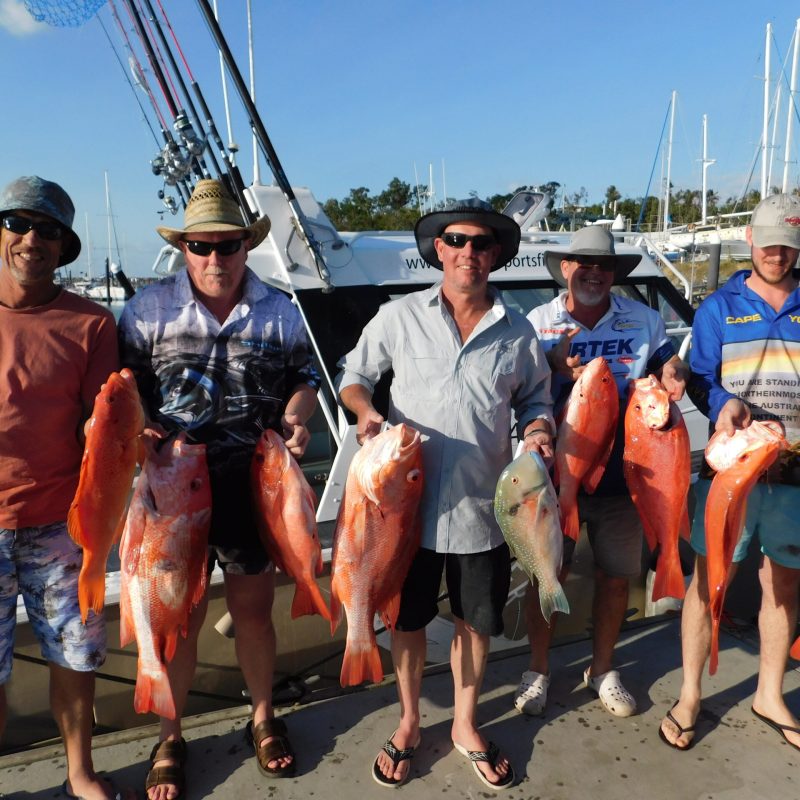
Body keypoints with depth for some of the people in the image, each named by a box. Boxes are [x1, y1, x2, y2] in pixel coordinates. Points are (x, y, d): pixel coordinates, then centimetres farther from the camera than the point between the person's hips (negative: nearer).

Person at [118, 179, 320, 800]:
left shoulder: (280, 310, 3)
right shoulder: (150, 307, -1)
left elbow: (305, 379, 12)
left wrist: (295, 418, -8)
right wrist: (138, 425, -14)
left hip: (254, 483, 1)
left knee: (254, 611, 13)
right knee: (182, 614, 11)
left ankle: (264, 717, 39)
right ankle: (171, 737, 35)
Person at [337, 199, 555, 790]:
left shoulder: (517, 331, 2)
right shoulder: (399, 317, -3)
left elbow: (535, 398, 11)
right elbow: (354, 374, 6)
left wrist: (538, 429, -11)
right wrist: (366, 411, -15)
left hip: (484, 507, 2)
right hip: (410, 500, -1)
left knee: (476, 620, 16)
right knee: (408, 618, 15)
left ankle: (466, 725, 41)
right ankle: (409, 724, 39)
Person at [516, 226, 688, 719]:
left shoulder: (643, 319, 1)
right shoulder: (539, 323, -2)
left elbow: (669, 362, 11)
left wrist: (672, 374, -13)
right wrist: (553, 367, -22)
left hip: (621, 471, 2)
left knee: (616, 576, 13)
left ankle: (602, 670, 37)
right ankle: (538, 670, 31)